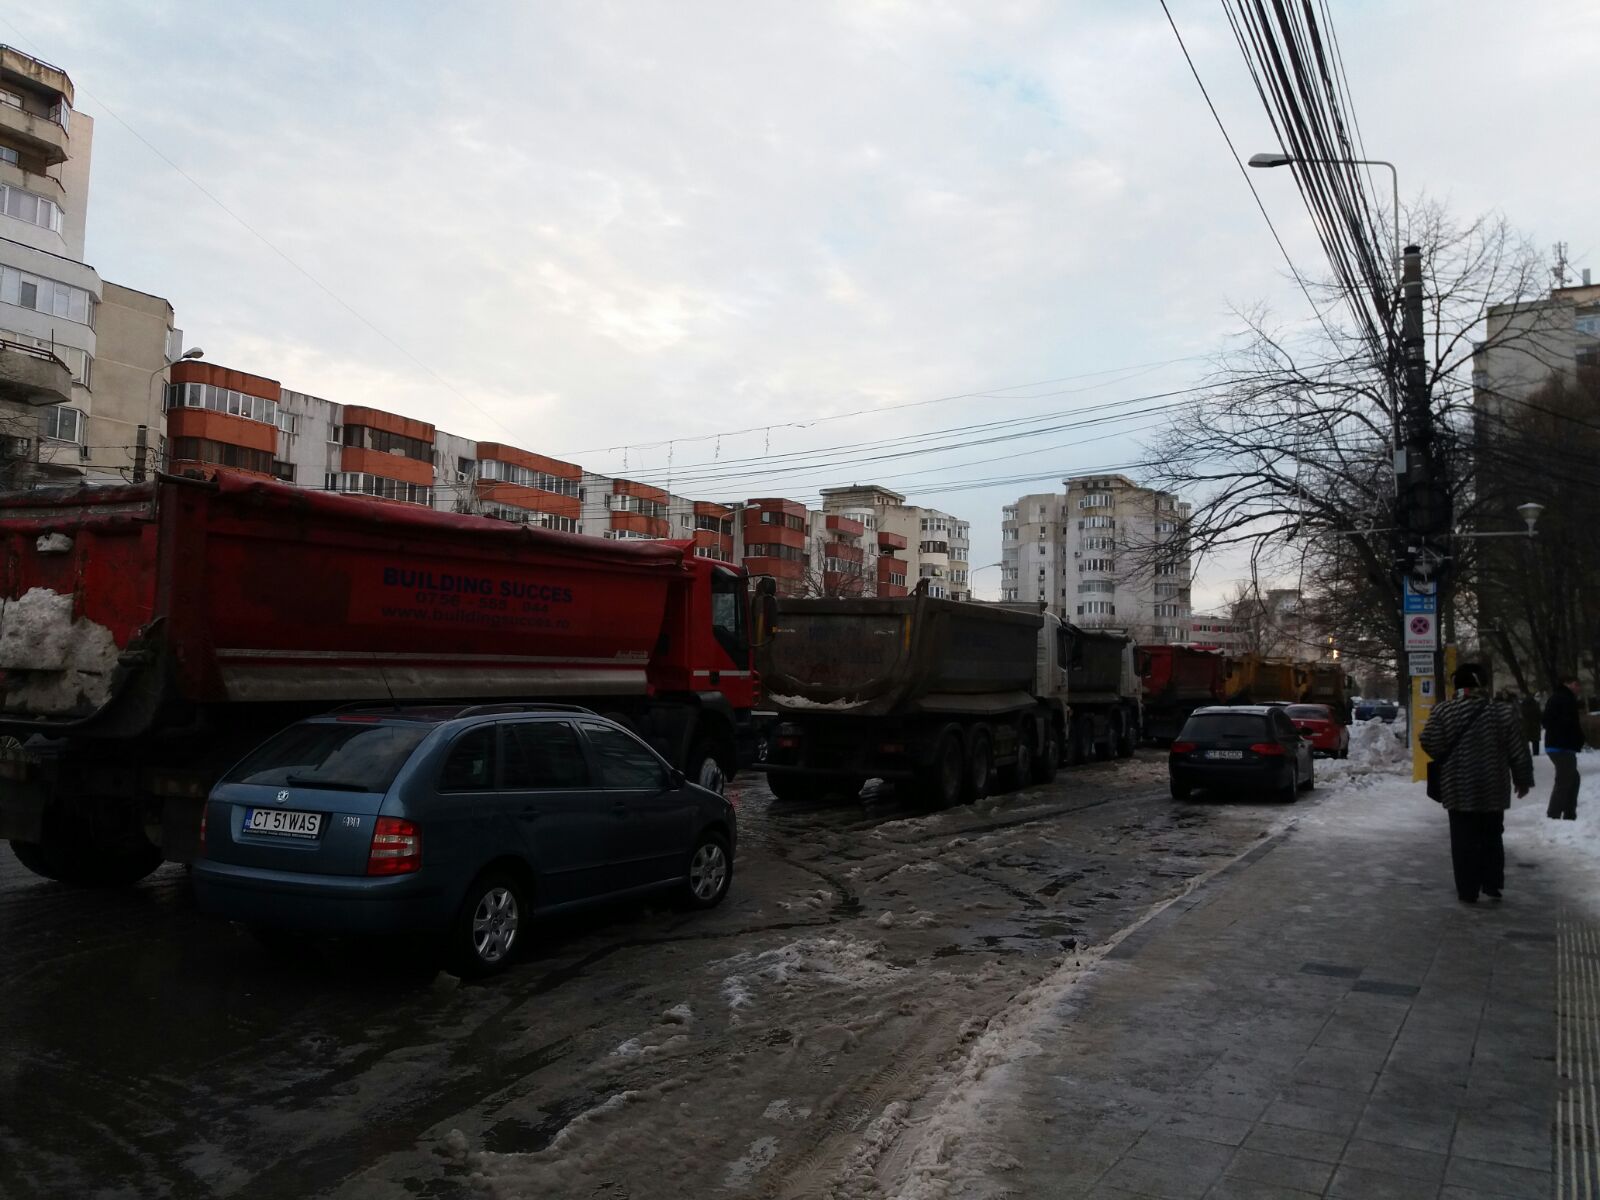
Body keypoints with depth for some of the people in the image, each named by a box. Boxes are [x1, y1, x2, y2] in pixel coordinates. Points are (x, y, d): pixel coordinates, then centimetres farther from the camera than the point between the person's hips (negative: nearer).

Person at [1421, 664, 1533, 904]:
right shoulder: (1503, 712, -2)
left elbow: (1430, 743, -9)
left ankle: (1467, 891, 5)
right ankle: (1493, 887, 21)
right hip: (1493, 788, 2)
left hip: (1459, 788, -2)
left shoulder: (1444, 711, -9)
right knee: (1492, 838, 17)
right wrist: (1523, 779, 13)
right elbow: (1518, 751, 1)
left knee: (1464, 841, 4)